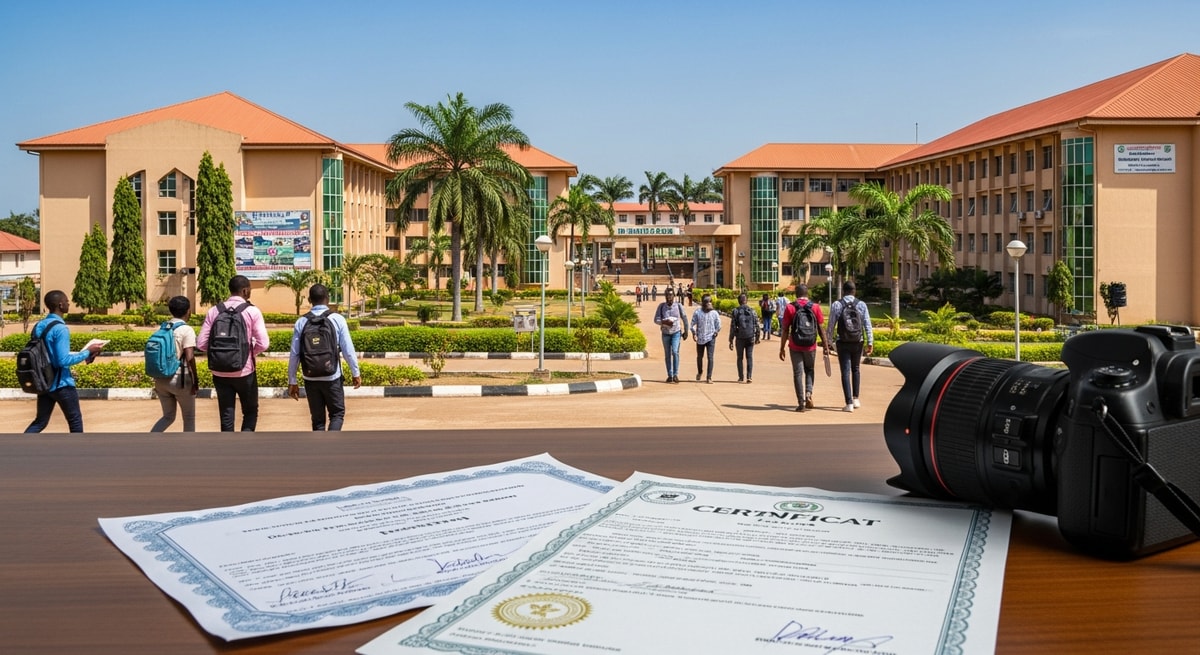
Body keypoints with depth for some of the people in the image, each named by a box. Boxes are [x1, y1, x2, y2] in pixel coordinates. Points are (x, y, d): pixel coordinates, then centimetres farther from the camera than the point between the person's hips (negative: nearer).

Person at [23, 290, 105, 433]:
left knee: (40, 421, 13)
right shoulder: (60, 328, -19)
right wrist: (88, 352, -15)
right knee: (75, 420, 8)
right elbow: (64, 360, -23)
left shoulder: (37, 326, 7)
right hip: (61, 384, -7)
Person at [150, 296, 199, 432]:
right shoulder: (187, 330, -11)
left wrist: (158, 380, 18)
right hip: (180, 379, -6)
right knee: (189, 417, 11)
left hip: (161, 379, 6)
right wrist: (195, 380, -9)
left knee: (168, 416, 19)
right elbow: (190, 358, -18)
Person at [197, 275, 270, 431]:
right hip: (244, 372, -2)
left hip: (220, 373, 3)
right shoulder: (252, 311, -7)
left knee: (226, 416, 11)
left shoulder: (214, 311, 2)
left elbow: (201, 343, -1)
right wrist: (250, 353, 7)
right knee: (250, 411, 15)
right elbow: (263, 344, -12)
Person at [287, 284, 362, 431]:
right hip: (332, 378, -2)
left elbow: (294, 354, 0)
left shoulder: (301, 322, -1)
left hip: (310, 379, 2)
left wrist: (292, 381, 7)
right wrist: (355, 373, 5)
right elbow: (348, 349, -6)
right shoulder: (337, 319, -6)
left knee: (317, 418, 14)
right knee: (337, 413, 13)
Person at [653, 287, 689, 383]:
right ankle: (669, 375, 18)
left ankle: (675, 375, -14)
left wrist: (686, 331, 4)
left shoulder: (678, 306, -10)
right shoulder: (661, 306, -8)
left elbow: (684, 318, 2)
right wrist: (664, 322, -27)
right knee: (668, 355, 9)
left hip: (676, 333, -2)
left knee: (675, 352, -18)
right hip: (665, 334, 2)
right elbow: (656, 320, -9)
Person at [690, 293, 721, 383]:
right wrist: (694, 333, -9)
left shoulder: (714, 313, -2)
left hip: (711, 338, -1)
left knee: (710, 358, -8)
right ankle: (699, 372, 41)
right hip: (700, 338, 1)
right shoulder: (697, 312, -4)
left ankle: (709, 377, -4)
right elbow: (693, 324, -1)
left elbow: (718, 325, 7)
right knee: (699, 357, 15)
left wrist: (716, 332, -2)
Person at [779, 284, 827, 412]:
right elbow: (820, 329, 0)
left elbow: (785, 330, -4)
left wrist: (781, 348, 1)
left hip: (795, 347, -1)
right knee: (809, 370, 20)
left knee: (798, 373, 5)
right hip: (810, 346, 1)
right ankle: (808, 394, 0)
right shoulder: (815, 307, -1)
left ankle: (801, 403, 1)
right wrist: (825, 345, 9)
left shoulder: (790, 308, -4)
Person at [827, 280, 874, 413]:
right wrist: (870, 342, -1)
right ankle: (855, 398, 20)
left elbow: (831, 325, -4)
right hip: (858, 342, 2)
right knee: (855, 369, 21)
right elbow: (867, 324, -3)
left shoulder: (836, 305, -5)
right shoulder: (861, 304, 0)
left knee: (845, 372, -1)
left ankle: (849, 403, -7)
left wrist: (829, 341, 5)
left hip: (843, 343, -2)